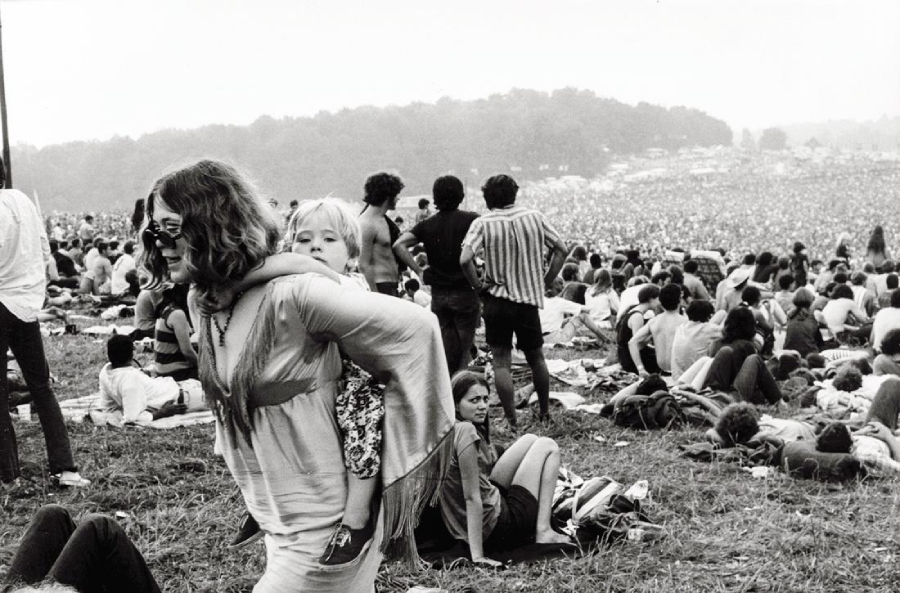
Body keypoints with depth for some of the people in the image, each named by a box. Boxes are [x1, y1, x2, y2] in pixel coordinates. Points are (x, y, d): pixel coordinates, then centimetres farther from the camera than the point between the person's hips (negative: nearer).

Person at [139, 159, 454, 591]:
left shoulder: (290, 293, -22)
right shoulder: (203, 300, 2)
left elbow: (413, 328, -21)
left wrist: (396, 454, -15)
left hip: (321, 528, -7)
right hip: (276, 521, 7)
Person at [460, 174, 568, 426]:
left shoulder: (483, 224, -8)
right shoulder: (534, 217, 1)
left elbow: (465, 259, -21)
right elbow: (562, 249, 4)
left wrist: (479, 285, -7)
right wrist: (545, 281, 7)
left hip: (497, 300, -3)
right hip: (530, 299, 3)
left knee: (501, 362, 4)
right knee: (536, 357, 19)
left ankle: (511, 421, 4)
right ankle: (545, 412, 32)